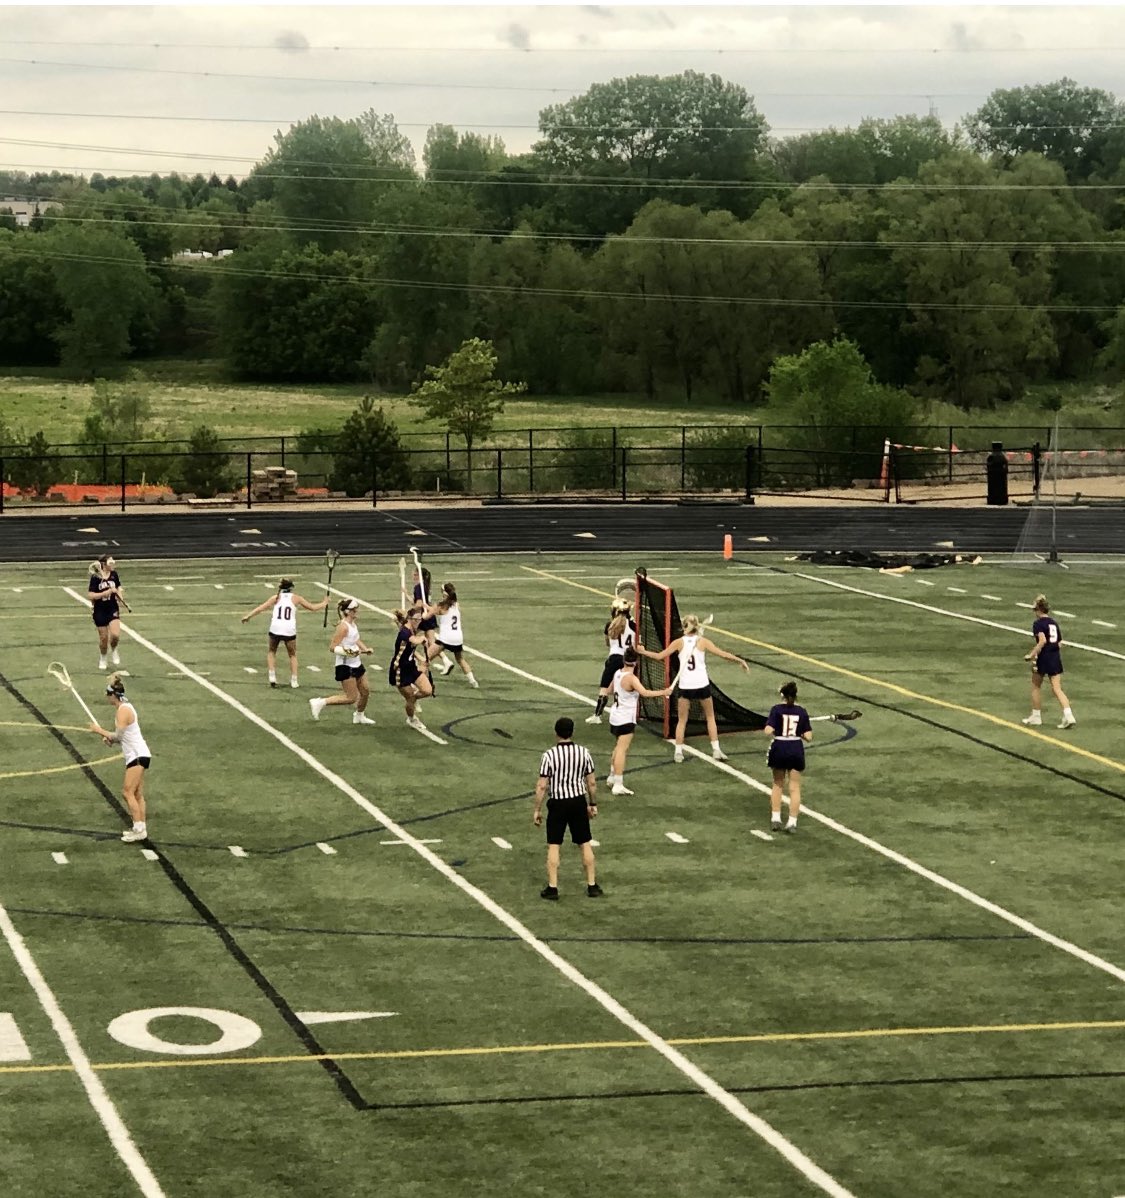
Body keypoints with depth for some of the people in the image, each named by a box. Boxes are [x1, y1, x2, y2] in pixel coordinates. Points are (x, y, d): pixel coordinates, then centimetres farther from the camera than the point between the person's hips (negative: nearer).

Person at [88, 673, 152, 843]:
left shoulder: (123, 710, -16)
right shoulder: (125, 707, 15)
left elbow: (118, 735, -19)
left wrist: (100, 730, -7)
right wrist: (111, 738, 3)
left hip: (138, 755, -10)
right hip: (136, 755, 10)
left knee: (129, 793, -12)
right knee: (137, 794, 10)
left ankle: (139, 828, -14)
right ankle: (141, 828, 12)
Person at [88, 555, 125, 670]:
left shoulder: (114, 575, -1)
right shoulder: (95, 578, -14)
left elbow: (119, 587, 18)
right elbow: (90, 595, -18)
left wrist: (119, 594, -3)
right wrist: (106, 593, -25)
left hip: (113, 609, 2)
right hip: (100, 611, -2)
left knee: (115, 635, -15)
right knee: (103, 637, 7)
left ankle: (113, 650, 18)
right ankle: (102, 659, 33)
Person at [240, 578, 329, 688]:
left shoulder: (276, 597, 12)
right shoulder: (295, 598, 12)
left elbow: (262, 607, 2)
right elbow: (312, 607, 19)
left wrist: (248, 616, 4)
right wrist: (324, 603, 35)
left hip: (275, 629, 0)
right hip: (289, 630, 0)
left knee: (271, 651, 23)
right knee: (292, 655, 19)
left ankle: (272, 676, 8)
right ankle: (294, 680, 11)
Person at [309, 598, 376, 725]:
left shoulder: (353, 624, 7)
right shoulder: (343, 627, -21)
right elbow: (333, 647, -23)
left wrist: (365, 649, 7)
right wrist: (348, 651, -33)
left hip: (355, 664, 9)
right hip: (345, 666, -9)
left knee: (365, 691, 16)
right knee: (351, 698, -8)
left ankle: (359, 716, 37)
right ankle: (320, 703, -3)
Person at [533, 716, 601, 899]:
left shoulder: (549, 755, -12)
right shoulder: (583, 753, -3)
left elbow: (542, 786, -11)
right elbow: (592, 783, 2)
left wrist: (537, 810, -3)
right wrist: (593, 804, 15)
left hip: (557, 803, -3)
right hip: (579, 801, 3)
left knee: (553, 846, 5)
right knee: (585, 844, 12)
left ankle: (552, 887, 4)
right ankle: (592, 885, 16)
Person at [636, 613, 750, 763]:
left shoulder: (679, 642, 0)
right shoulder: (702, 641, -1)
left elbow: (659, 656, 2)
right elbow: (723, 654, -3)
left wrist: (643, 651, 17)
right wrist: (740, 660, 9)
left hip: (685, 687, 0)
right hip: (702, 685, 0)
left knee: (682, 720, 12)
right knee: (710, 717, 16)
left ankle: (678, 752, 6)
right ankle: (716, 750, 11)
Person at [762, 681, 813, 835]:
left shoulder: (777, 709, -10)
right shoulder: (801, 712, -4)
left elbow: (768, 731, -18)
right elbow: (808, 737, -6)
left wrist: (768, 730, 4)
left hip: (779, 749, 0)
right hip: (796, 750, 0)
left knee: (777, 785, 19)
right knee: (794, 788, 9)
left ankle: (775, 818, 17)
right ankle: (792, 822, 6)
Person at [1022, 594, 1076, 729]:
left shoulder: (1038, 623, -10)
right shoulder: (1054, 623, 11)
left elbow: (1042, 641, -24)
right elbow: (1060, 643, 13)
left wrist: (1031, 655, -18)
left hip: (1044, 658, -6)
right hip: (1056, 658, 6)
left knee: (1036, 686, 14)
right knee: (1057, 689, 2)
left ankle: (1036, 716, 21)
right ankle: (1068, 716, -14)